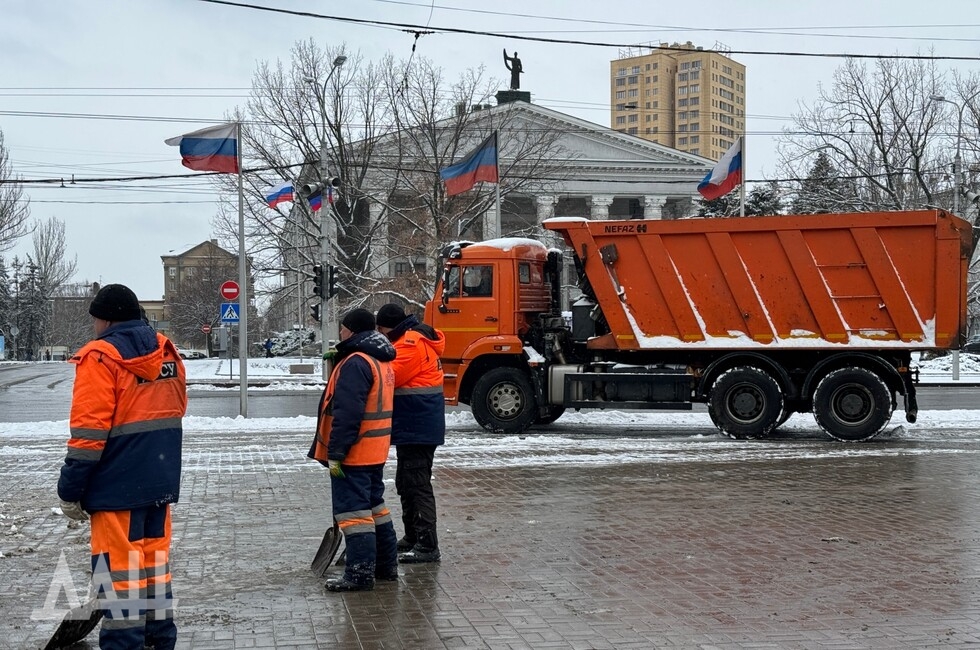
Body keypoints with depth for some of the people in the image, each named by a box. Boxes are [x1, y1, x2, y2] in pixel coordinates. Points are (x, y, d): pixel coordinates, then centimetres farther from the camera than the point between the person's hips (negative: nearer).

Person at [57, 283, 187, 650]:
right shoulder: (167, 353, 10)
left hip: (118, 485, -7)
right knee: (153, 557, 16)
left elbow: (89, 431, -17)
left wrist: (70, 491, -11)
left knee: (119, 567, -1)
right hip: (160, 481, 8)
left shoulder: (101, 356, -13)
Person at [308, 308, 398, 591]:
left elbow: (347, 412, -23)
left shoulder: (355, 363, -18)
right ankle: (386, 565, 26)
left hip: (354, 453, -10)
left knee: (353, 509, -6)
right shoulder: (382, 362, 13)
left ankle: (360, 574, -5)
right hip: (376, 451, 10)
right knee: (374, 504, 18)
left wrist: (336, 453, -21)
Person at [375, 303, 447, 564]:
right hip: (414, 426, 11)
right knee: (406, 483, 18)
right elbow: (399, 376, 15)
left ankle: (427, 546, -7)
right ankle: (413, 537, 29)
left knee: (417, 484, -9)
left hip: (417, 427, -11)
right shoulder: (412, 340, 19)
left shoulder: (412, 342, -16)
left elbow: (389, 376, -23)